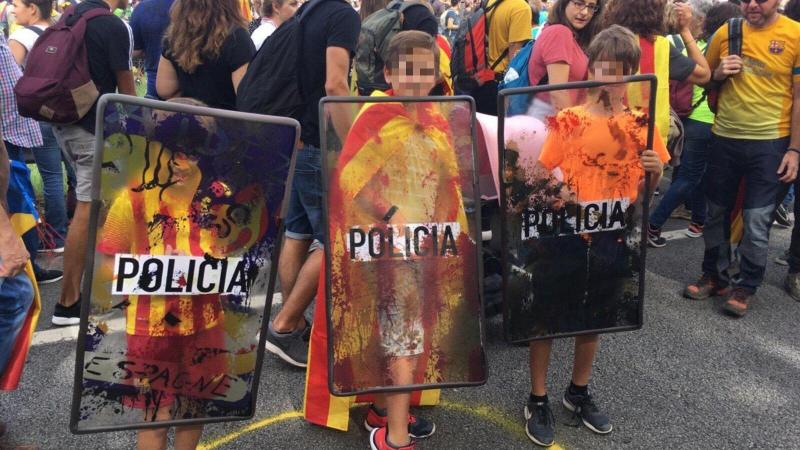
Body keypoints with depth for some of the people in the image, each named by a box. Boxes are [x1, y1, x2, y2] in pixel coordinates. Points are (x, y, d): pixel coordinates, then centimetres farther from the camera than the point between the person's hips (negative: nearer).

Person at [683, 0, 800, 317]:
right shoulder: (725, 32, 2)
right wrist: (719, 74, -8)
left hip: (770, 142, -3)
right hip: (724, 138, 3)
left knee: (757, 222, 0)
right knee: (717, 213, 12)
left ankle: (746, 286, 17)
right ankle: (715, 276, 29)